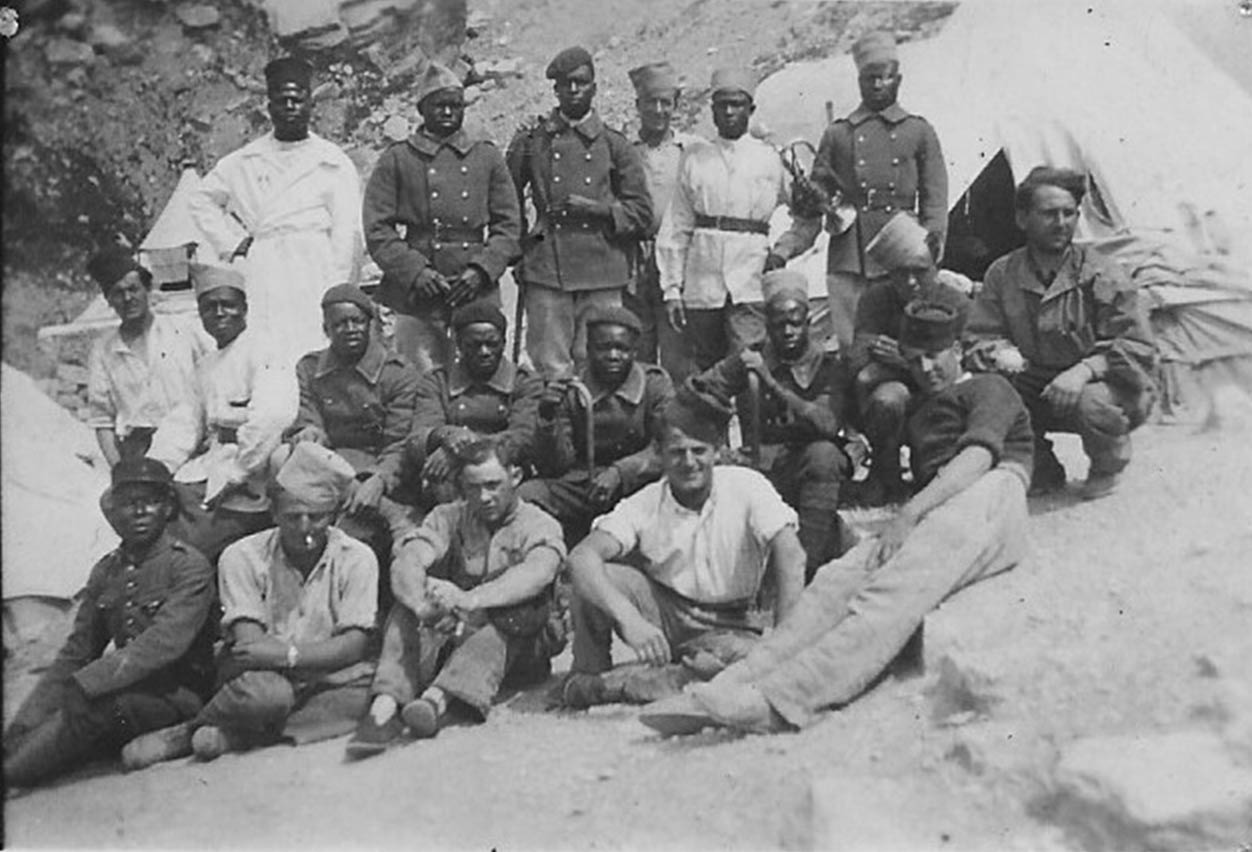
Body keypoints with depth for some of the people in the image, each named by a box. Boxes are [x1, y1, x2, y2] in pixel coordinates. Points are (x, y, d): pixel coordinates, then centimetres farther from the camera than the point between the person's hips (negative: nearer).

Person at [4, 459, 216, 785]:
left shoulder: (189, 566, -7)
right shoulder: (105, 572, 12)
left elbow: (165, 642, -20)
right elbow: (74, 654, 11)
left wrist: (83, 684, -28)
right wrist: (23, 725, -2)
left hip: (175, 694, -6)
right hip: (123, 689, 6)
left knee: (91, 706, -32)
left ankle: (11, 774, -25)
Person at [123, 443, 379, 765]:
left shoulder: (356, 558, -5)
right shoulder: (243, 557, -5)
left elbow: (354, 644, -12)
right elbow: (250, 644, -12)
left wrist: (289, 654, -27)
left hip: (326, 678, 2)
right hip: (260, 675, -2)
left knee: (374, 693, -31)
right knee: (264, 693, -38)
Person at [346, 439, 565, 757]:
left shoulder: (540, 525, 0)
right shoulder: (448, 518, 9)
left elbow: (535, 573, -24)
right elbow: (407, 562, -11)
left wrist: (470, 600, -42)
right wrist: (425, 605, -36)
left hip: (515, 643, -2)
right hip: (452, 635, 3)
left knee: (512, 616, -34)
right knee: (407, 611, -23)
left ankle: (437, 698, -52)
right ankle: (386, 704, -40)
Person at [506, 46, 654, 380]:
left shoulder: (615, 145, 10)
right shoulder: (531, 139, 10)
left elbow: (641, 214, 8)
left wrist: (597, 209, -6)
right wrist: (517, 250, 8)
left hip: (602, 277, 0)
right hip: (545, 274, 0)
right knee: (551, 369, -1)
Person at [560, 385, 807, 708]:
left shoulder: (746, 486, -14)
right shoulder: (644, 505, -13)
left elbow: (791, 556, -22)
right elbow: (581, 557, -26)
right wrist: (628, 618, -43)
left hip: (728, 624, 0)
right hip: (662, 612, 1)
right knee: (595, 576, -25)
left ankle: (624, 688, -27)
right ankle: (588, 674, -4)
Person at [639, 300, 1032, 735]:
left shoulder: (989, 387, 17)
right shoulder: (920, 413, 40)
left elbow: (979, 457, -3)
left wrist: (910, 513, -15)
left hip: (987, 497, -6)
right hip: (927, 516, 6)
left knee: (892, 591, -32)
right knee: (837, 580, -22)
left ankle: (782, 698, -51)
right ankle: (735, 687, -39)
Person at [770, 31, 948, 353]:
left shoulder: (920, 132, 12)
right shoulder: (837, 135, 13)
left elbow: (935, 201, 10)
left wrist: (933, 240, -7)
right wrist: (784, 250, -1)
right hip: (848, 264, 0)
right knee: (851, 349, -2)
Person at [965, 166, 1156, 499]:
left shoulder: (1103, 277, -13)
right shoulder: (1003, 274, -3)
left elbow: (1137, 349, -14)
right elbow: (981, 337, 0)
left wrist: (1086, 369, -31)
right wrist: (999, 353, -25)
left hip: (1110, 386, -3)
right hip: (1035, 392, 4)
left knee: (1090, 401, -37)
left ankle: (1108, 467, 1)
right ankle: (1043, 470, 4)